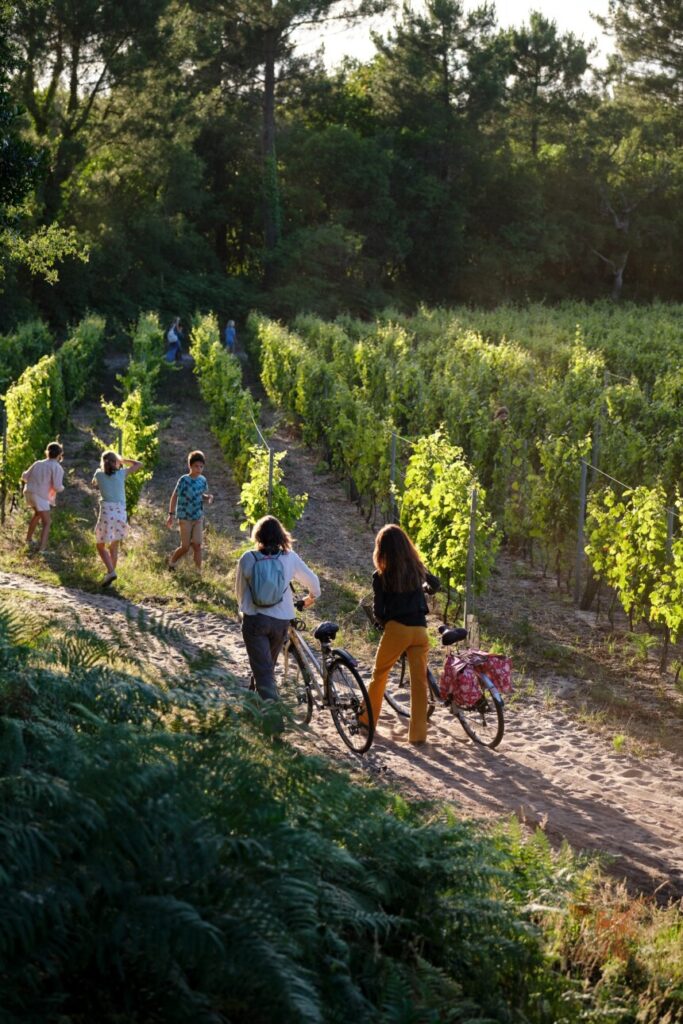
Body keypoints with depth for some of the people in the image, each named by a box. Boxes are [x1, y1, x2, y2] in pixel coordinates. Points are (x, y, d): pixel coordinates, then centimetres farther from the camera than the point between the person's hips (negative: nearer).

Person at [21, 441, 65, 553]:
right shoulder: (57, 468, -5)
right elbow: (57, 487, -14)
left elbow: (25, 476, 20)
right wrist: (62, 487, 10)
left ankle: (29, 539, 40)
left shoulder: (38, 463, 13)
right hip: (41, 496, -7)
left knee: (38, 513, 33)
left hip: (29, 492, 7)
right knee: (46, 523, 0)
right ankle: (42, 548, -15)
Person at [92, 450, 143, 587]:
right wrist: (122, 460, 25)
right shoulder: (122, 473, 6)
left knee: (100, 546, 9)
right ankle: (110, 573, 17)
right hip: (121, 513, 2)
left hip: (106, 513, -2)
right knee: (114, 546, 17)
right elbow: (139, 464, 21)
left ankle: (110, 572, -11)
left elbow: (94, 483, 30)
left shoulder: (99, 474, 5)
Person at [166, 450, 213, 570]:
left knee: (197, 545, -3)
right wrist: (171, 514, -12)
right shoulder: (184, 480, -17)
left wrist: (208, 497, -9)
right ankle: (171, 563, 29)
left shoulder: (202, 480, 0)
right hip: (185, 518, -4)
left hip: (198, 518, 4)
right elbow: (174, 497, -10)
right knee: (185, 547, 2)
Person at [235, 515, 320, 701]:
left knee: (262, 670, -3)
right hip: (281, 620, 2)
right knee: (268, 667, 22)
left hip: (254, 620, -2)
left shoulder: (248, 558, -6)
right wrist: (310, 598, 28)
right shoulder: (289, 557, -3)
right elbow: (313, 581, 6)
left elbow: (239, 590, 6)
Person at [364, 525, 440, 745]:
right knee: (419, 680, 4)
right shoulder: (417, 569, 6)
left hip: (397, 628, -3)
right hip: (420, 629, 3)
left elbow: (378, 610, -6)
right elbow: (436, 584, 26)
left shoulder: (381, 576, -6)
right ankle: (418, 733, 3)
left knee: (379, 675, 16)